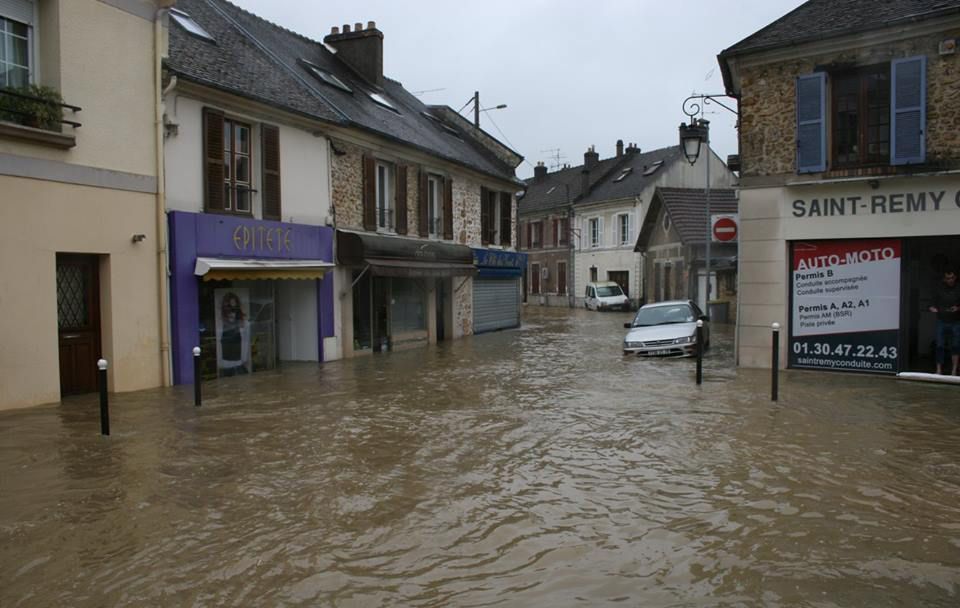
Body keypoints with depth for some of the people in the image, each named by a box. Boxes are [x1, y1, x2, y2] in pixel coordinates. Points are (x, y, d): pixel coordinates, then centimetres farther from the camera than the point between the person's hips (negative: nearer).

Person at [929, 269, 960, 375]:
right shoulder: (939, 288, 3)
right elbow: (934, 302, 7)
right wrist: (933, 308, -13)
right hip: (942, 321, 1)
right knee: (940, 346, 0)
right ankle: (939, 369, 4)